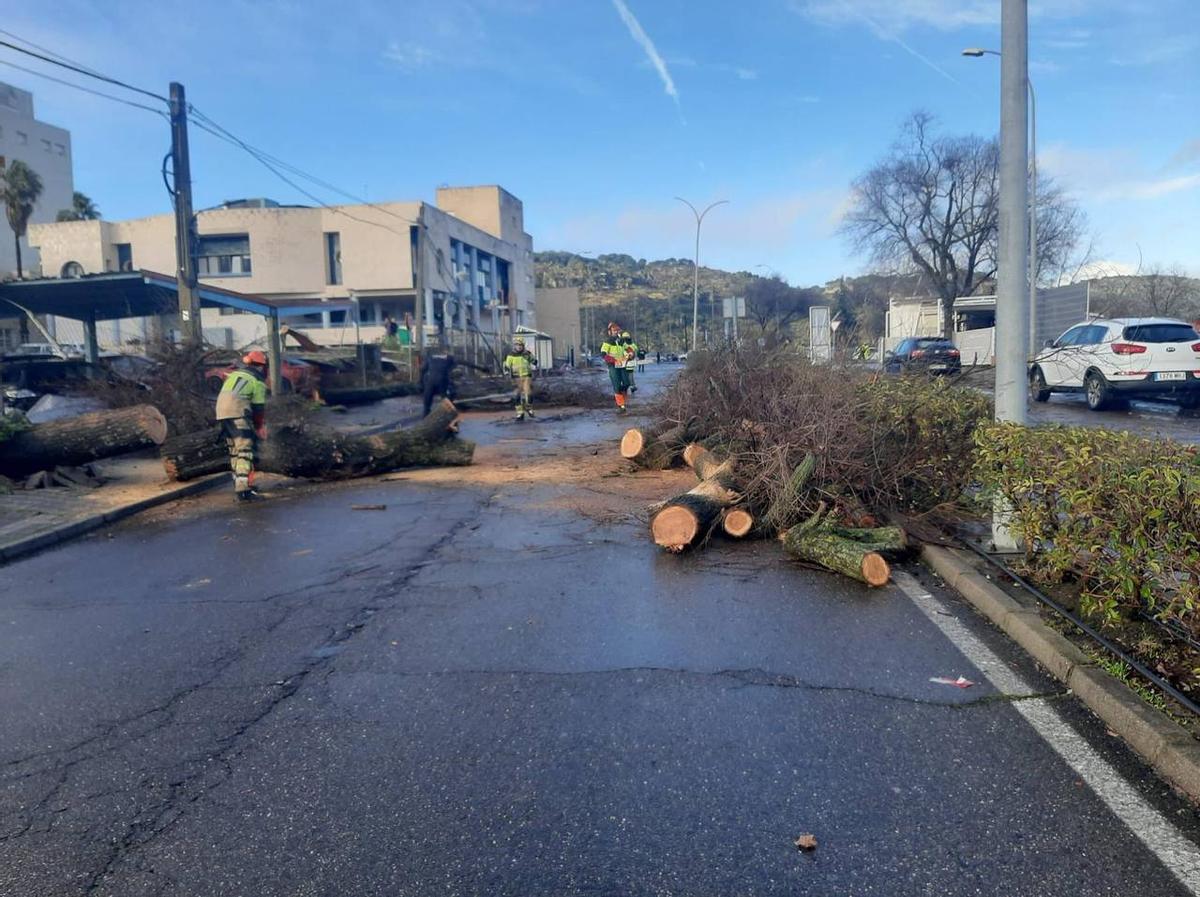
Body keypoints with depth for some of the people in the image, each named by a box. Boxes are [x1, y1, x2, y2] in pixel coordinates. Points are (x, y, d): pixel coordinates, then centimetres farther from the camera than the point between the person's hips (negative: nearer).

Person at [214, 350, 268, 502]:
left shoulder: (234, 373, 25)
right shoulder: (258, 382, 4)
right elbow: (259, 409, 3)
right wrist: (260, 428, 18)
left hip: (221, 412, 8)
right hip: (238, 414, -8)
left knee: (234, 450, 19)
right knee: (246, 451, -10)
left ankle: (239, 484, 28)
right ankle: (243, 490, -21)